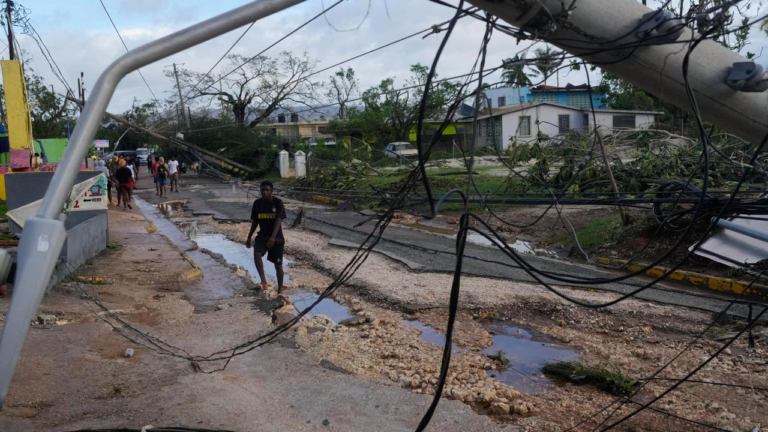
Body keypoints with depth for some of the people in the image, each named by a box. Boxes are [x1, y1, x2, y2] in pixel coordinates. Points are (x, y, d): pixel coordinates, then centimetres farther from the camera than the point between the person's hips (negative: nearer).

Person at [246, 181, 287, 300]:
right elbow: (255, 222, 10)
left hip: (277, 237, -3)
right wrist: (249, 237, 13)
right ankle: (263, 281, -18)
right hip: (262, 235, 3)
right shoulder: (257, 203, 0)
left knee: (278, 264, 3)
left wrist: (273, 237, -33)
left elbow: (278, 220, -21)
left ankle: (280, 291, 17)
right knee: (257, 254, -27)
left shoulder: (278, 202, -12)